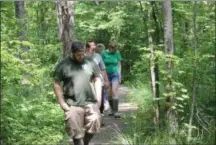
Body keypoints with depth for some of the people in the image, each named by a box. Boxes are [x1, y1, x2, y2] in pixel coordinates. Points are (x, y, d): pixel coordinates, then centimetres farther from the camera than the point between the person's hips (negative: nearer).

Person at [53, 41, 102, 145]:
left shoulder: (91, 63, 4)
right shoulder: (63, 65, -3)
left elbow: (97, 80, 11)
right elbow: (57, 84, -1)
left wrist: (98, 98, 2)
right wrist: (62, 103, -5)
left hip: (90, 103, 2)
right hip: (73, 105, -2)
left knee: (93, 125, 4)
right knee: (76, 132, 2)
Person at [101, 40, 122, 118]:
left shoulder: (117, 53, 0)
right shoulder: (104, 53, -2)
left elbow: (119, 64, 7)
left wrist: (119, 75, 2)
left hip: (115, 74, -1)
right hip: (107, 74, 1)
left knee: (114, 92, -14)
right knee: (109, 94, 4)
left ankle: (116, 111, -16)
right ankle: (112, 110, 18)